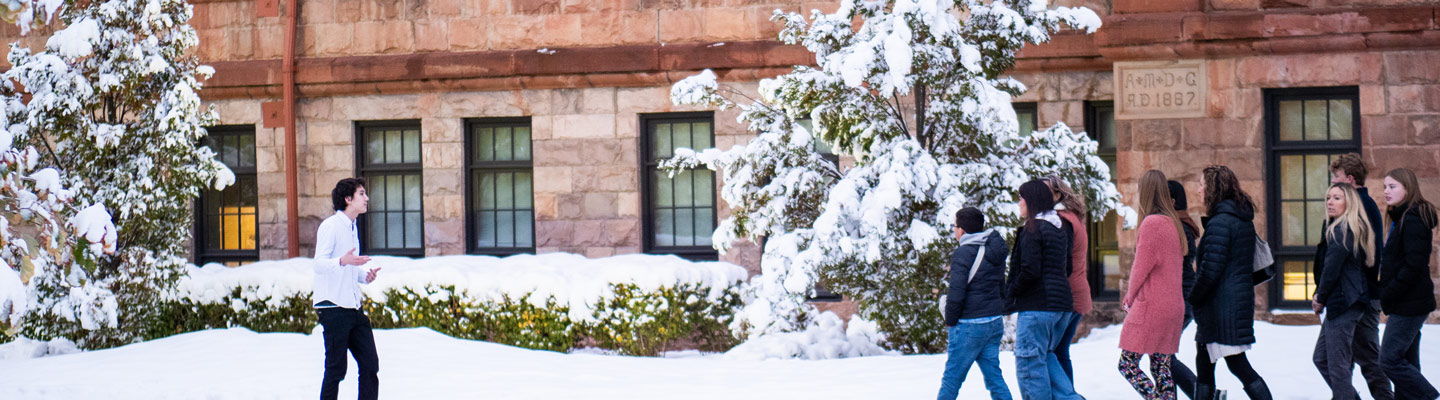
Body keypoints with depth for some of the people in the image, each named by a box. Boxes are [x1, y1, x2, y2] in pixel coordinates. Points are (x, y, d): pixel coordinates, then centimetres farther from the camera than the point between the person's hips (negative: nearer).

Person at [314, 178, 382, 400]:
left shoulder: (351, 228, 20)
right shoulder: (330, 226, -8)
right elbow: (319, 264, -18)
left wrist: (365, 276, 8)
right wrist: (342, 261, -36)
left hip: (353, 307, 8)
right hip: (333, 307, -8)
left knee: (370, 365, 4)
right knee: (336, 369, -6)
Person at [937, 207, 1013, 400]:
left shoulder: (963, 253, -13)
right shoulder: (995, 252, 13)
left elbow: (956, 293, -17)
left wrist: (950, 322, -6)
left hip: (970, 325, -8)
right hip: (995, 322, 8)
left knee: (952, 377, 0)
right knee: (994, 375, 7)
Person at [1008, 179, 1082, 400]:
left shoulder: (1032, 230, -12)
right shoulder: (1059, 230, 14)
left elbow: (1030, 271, -18)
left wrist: (1012, 290, -3)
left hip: (1036, 305, -9)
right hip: (1062, 303, 9)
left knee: (1030, 361, -2)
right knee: (1045, 355, 19)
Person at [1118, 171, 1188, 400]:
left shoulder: (1152, 223, -14)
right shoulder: (1172, 223, 12)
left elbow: (1142, 267, -12)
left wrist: (1130, 298, 4)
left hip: (1150, 306, -8)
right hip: (1173, 306, 8)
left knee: (1127, 364, -3)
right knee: (1161, 367, 9)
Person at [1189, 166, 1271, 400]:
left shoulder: (1220, 222, -17)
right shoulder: (1244, 219, 13)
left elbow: (1210, 269, -22)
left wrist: (1194, 297, -7)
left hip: (1222, 305, -10)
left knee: (1237, 364, -6)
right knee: (1203, 363, 16)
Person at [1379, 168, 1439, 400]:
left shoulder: (1413, 220, -16)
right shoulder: (1401, 218, 15)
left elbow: (1413, 266, -22)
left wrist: (1388, 295, -18)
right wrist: (1386, 295, 10)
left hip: (1409, 303, -10)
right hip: (1406, 304, 10)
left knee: (1390, 359, -10)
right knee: (1406, 362, 11)